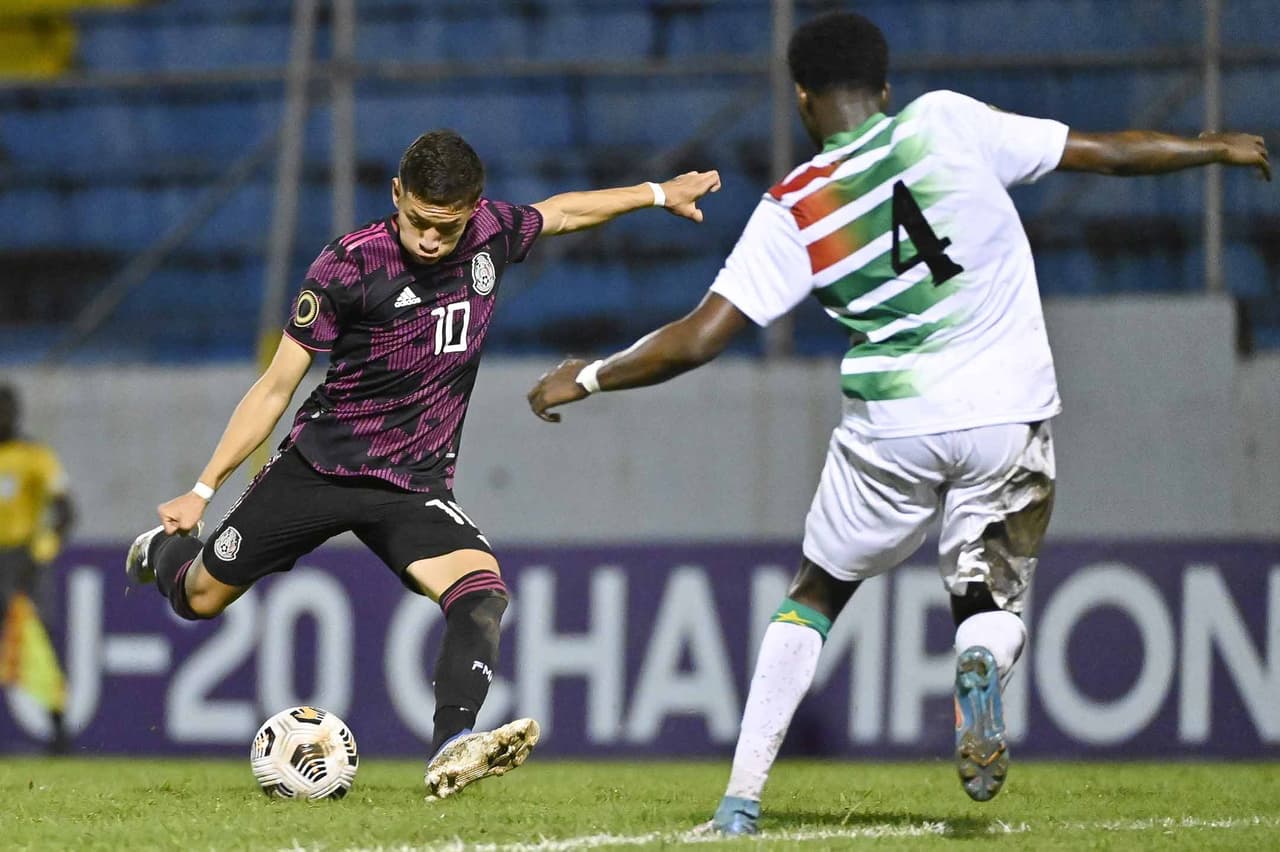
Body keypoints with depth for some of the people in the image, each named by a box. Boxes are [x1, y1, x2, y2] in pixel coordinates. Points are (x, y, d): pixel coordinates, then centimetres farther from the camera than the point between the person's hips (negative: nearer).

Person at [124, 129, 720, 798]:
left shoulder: (491, 233, -5)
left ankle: (452, 750, -40)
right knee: (200, 597, 9)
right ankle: (163, 548, 46)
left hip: (415, 485, 2)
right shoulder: (348, 267, -17)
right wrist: (204, 489, -10)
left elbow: (559, 212, 20)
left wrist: (657, 193, 27)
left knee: (482, 590, -26)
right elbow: (278, 384, -10)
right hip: (319, 463, -2)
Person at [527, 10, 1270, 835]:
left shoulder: (791, 210, -3)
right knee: (992, 605, 16)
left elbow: (697, 340, -5)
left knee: (815, 596, 20)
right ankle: (982, 666, -23)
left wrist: (588, 378, 10)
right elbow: (1107, 152, 2)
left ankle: (741, 801, 14)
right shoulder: (948, 123, -3)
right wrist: (1216, 147, 18)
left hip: (892, 430, 0)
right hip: (1011, 416, 0)